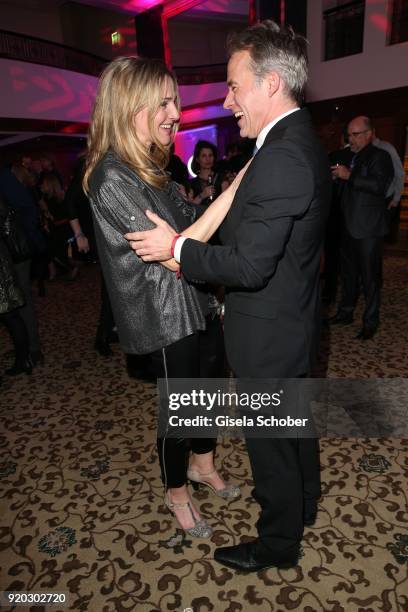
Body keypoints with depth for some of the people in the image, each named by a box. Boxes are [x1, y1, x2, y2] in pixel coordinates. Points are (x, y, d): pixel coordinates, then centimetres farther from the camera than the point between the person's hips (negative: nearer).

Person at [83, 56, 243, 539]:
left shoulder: (147, 167, 8)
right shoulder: (113, 179, -22)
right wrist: (238, 184, -28)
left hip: (192, 303, 9)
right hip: (163, 316, -9)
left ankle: (202, 465, 47)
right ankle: (177, 495, 38)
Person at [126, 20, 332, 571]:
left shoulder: (281, 158, -26)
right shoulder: (303, 143, 7)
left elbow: (250, 265, -28)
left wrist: (175, 247, -18)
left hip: (269, 337, -10)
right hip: (296, 323, 10)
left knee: (269, 444, 11)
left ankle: (278, 543, 37)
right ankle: (303, 503, 52)